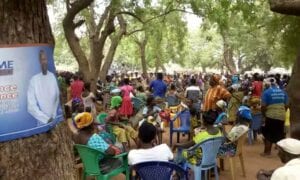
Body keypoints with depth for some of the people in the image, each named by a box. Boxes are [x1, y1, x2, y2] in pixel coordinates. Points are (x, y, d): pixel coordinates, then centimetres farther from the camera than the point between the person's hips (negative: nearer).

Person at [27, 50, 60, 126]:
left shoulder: (53, 77, 1)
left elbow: (57, 98, 6)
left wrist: (53, 116, -2)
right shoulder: (34, 80, -12)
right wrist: (46, 119, -14)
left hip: (54, 119, 3)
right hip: (42, 122, -3)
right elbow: (31, 106, -13)